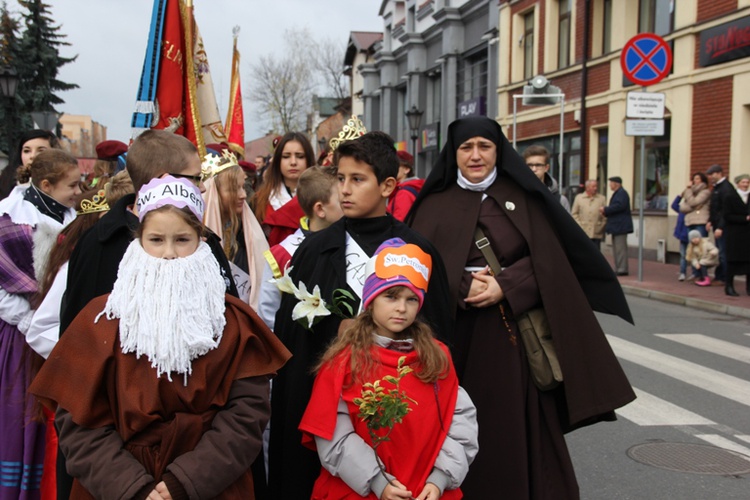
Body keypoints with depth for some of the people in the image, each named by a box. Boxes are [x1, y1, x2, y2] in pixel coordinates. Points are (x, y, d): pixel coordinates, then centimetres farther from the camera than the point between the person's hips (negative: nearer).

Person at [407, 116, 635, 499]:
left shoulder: (523, 198, 7)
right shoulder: (434, 206, 7)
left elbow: (546, 258, -1)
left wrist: (505, 286, -16)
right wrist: (464, 288, -17)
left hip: (515, 334, 0)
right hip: (457, 337, 0)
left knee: (517, 428, 2)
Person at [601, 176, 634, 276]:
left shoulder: (622, 193, -13)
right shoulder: (617, 193, 21)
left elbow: (620, 206, -26)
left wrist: (605, 209, -18)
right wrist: (606, 212, 10)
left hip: (620, 225, -11)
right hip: (616, 226, 11)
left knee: (620, 248, -10)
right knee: (616, 248, 13)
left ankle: (622, 269, -9)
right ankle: (618, 268, 18)